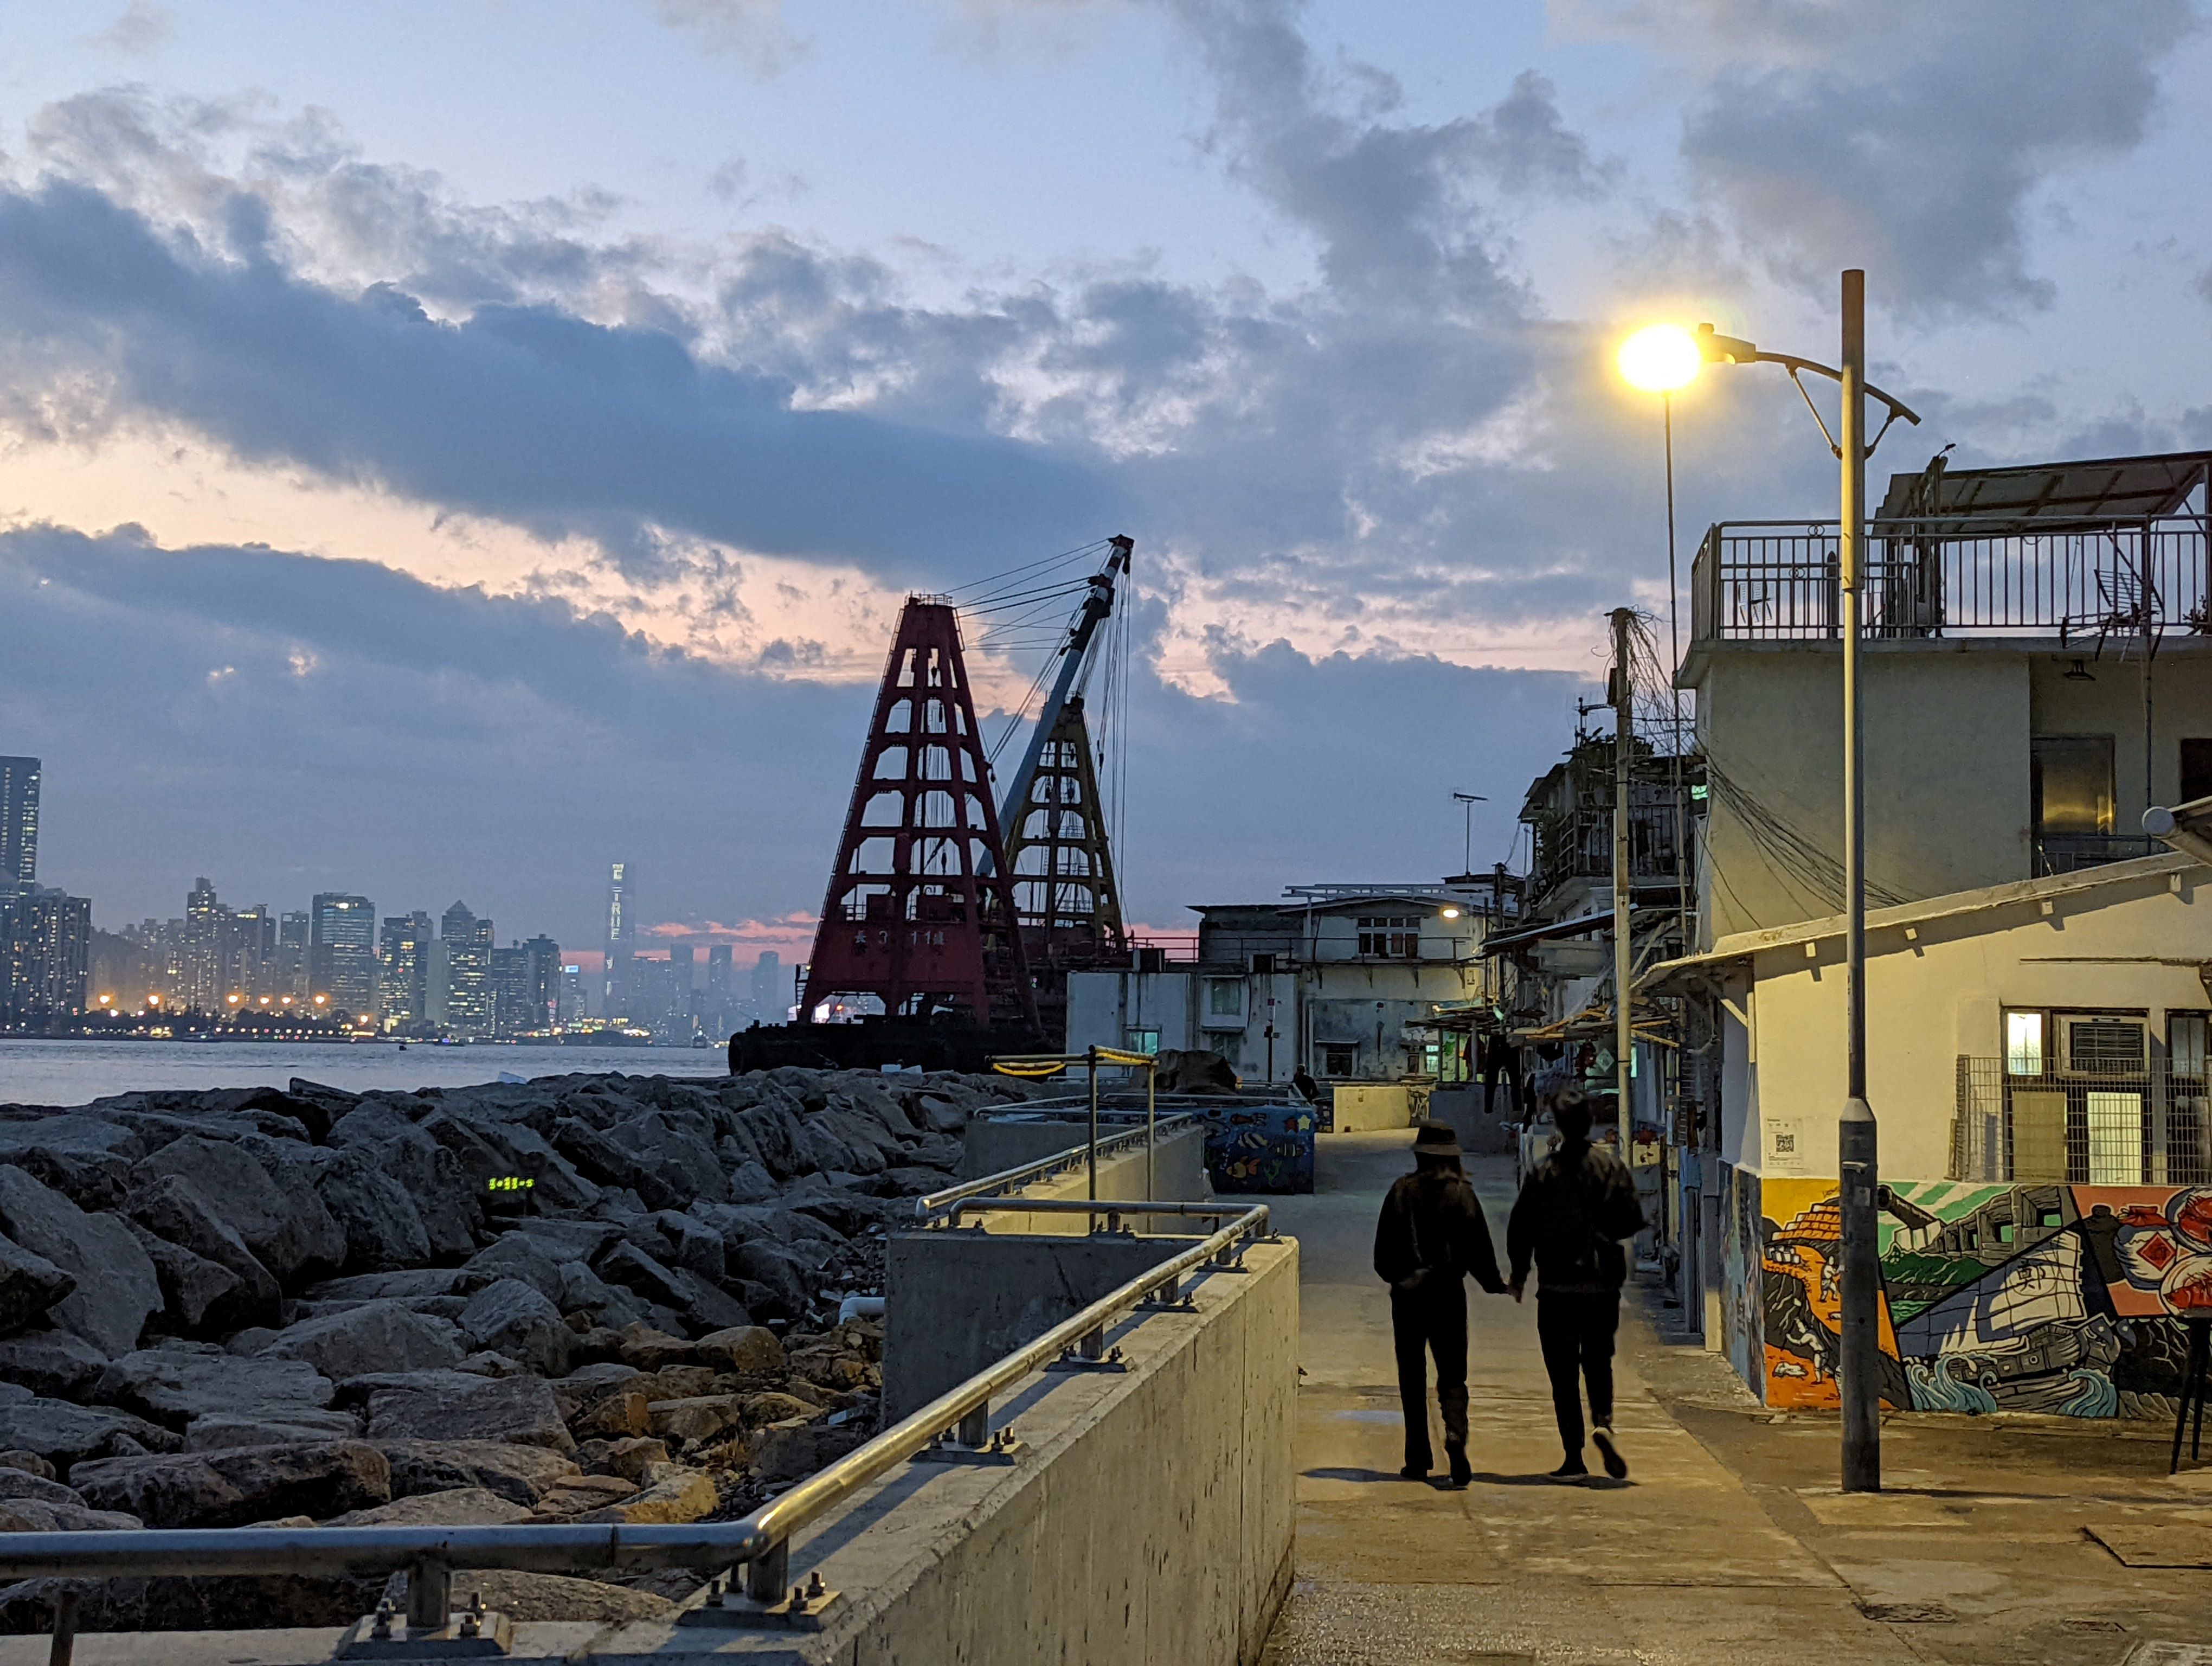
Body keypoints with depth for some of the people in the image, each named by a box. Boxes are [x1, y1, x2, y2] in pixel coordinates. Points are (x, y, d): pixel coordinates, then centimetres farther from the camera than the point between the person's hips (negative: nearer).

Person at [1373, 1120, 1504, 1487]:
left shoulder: (1401, 1192, -1)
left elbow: (1383, 1250, 2)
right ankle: (1455, 1434, -22)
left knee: (1412, 1378, 9)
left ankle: (1418, 1460, 9)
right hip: (1448, 1293, -1)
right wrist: (1493, 1283, 12)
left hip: (1407, 1294, 1)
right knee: (1452, 1375, 5)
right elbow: (1478, 1246, -3)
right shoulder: (1461, 1193, -4)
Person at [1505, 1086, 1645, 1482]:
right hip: (1603, 1284, 2)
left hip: (1556, 1286, -2)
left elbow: (1520, 1229, -5)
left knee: (1563, 1372, 4)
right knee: (1598, 1361, 17)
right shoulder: (1611, 1167, -2)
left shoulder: (1543, 1173, -7)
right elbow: (1633, 1221, -2)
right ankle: (1603, 1422, -10)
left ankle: (1574, 1458, 2)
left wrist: (1519, 1275, 9)